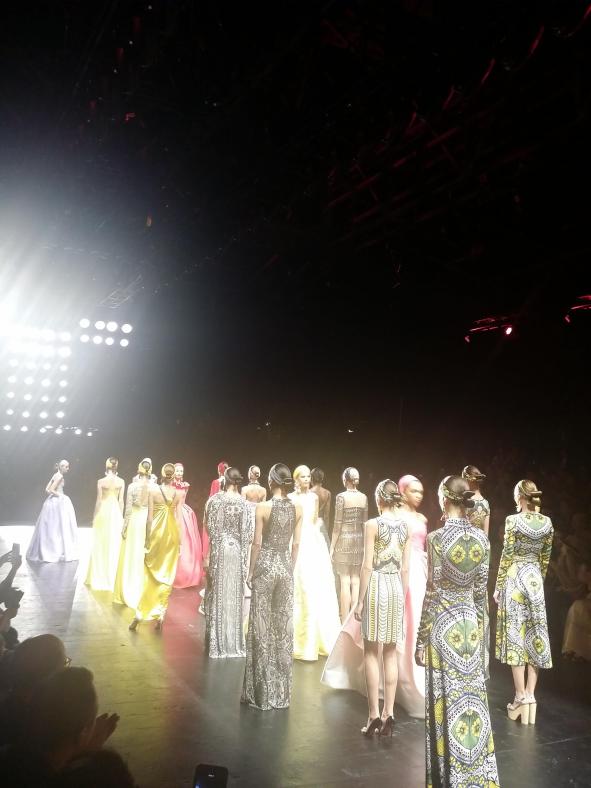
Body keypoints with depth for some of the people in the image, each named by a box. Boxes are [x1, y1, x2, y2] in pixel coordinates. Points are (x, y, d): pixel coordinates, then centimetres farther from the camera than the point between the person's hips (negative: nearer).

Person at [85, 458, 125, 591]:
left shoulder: (101, 481, -8)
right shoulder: (121, 482, -2)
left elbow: (98, 500, -6)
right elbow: (121, 501, 0)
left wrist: (95, 517, 2)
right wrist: (121, 517, 8)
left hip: (103, 512, -2)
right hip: (115, 512, 2)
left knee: (101, 544, 8)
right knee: (114, 545, 9)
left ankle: (99, 577, 15)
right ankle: (111, 577, 14)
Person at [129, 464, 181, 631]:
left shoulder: (153, 491, -7)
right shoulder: (178, 494, -1)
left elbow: (150, 518, -7)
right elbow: (179, 519, 0)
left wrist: (147, 539, 1)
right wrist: (179, 541, 9)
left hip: (157, 532, -2)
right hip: (172, 534, 2)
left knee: (151, 573, 7)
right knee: (167, 575, 9)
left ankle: (140, 613, 7)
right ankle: (160, 614, 10)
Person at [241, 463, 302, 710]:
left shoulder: (263, 507, -12)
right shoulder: (297, 509, 0)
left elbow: (257, 543, -9)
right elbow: (296, 544, 5)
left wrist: (251, 571, 2)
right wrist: (291, 568, 16)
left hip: (265, 565, -4)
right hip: (286, 566, 4)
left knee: (262, 626, 5)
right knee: (284, 626, 10)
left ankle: (262, 691, 12)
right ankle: (281, 691, 19)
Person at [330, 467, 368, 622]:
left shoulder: (342, 497, -9)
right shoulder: (363, 497, 4)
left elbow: (338, 523, -9)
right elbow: (365, 522, 8)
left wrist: (332, 546, -3)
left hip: (344, 539, -4)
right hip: (359, 539, 4)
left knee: (345, 581, 0)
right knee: (356, 581, 9)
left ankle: (345, 620, 2)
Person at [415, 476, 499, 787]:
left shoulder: (436, 538, -17)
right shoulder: (481, 538, -2)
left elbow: (432, 593, -14)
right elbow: (481, 589, 5)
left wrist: (421, 639, -6)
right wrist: (475, 622, 17)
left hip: (443, 624, -5)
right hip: (470, 622, 5)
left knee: (447, 698, 7)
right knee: (472, 695, 15)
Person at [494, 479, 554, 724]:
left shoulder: (513, 520, -13)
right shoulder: (547, 522, 2)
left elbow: (506, 556, -11)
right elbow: (545, 558, 9)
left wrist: (498, 586, -3)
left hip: (514, 578, -5)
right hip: (535, 579, 5)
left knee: (515, 634, 1)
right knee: (534, 635, 9)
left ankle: (521, 698, 4)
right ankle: (530, 696, 14)